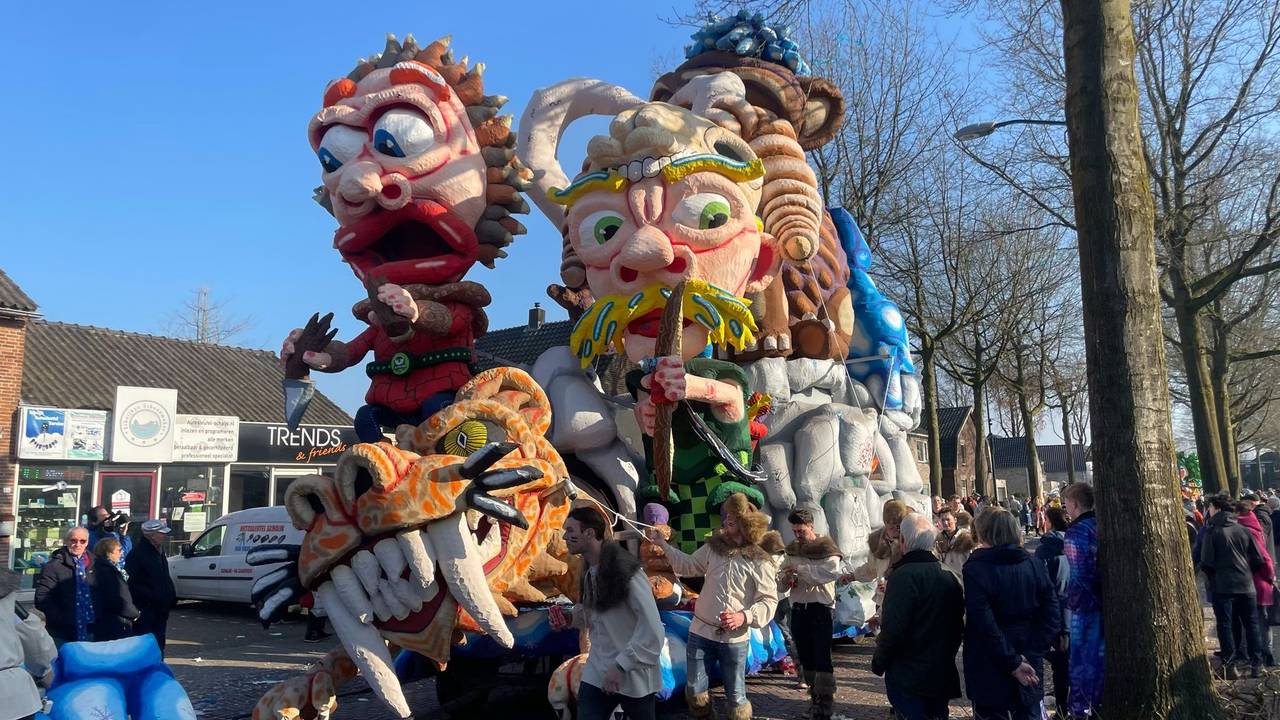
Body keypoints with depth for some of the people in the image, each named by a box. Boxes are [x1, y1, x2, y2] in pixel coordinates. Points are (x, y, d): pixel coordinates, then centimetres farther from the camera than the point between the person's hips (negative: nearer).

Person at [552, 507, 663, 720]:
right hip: (597, 672, 6)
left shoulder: (625, 570, -21)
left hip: (633, 674, -6)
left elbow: (652, 629, -23)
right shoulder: (589, 571, 4)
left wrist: (621, 666, -23)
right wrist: (570, 619, -1)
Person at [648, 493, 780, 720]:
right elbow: (687, 565, 17)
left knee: (736, 695, 6)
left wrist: (743, 617, -26)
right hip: (701, 632, 4)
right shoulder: (713, 547, 3)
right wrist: (663, 544, 11)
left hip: (734, 639, -4)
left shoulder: (760, 561, -10)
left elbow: (769, 601, -11)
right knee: (695, 689, 13)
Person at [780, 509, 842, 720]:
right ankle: (815, 696, 26)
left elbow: (833, 571, -25)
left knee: (822, 658, -6)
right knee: (805, 657, 13)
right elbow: (783, 576, 15)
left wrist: (801, 569, -23)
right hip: (798, 608, 6)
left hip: (820, 608, -6)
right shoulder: (792, 549, 11)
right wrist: (786, 578, -10)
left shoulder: (825, 546, -7)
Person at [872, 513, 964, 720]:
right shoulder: (950, 576, 5)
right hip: (943, 675, 7)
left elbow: (892, 631, -22)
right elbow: (959, 627, 13)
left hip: (908, 677, -7)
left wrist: (878, 663, -8)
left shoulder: (904, 575, -19)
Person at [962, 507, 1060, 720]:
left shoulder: (976, 570, -16)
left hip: (990, 673, -4)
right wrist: (1030, 655, -6)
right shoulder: (1035, 566, 0)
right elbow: (1052, 616, -3)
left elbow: (984, 624, -22)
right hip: (1030, 671, 4)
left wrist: (1012, 662, -15)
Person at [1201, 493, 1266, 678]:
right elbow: (1258, 560, 3)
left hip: (1222, 587, -4)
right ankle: (1256, 666, 13)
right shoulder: (1243, 530, 3)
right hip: (1246, 586, 4)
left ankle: (1230, 666, 0)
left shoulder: (1211, 532, -9)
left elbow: (1206, 563, -11)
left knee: (1225, 625, 2)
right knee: (1251, 625, 12)